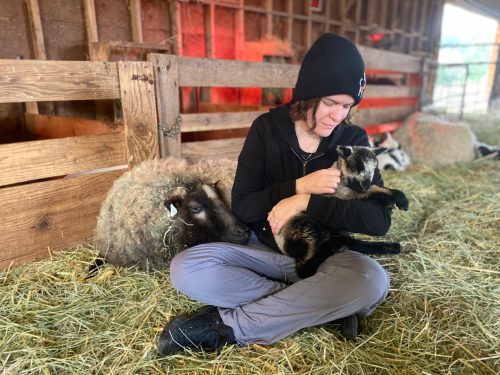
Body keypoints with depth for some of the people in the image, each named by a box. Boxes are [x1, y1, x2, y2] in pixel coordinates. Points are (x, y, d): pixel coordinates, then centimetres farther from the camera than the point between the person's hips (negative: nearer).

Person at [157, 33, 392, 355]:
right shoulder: (267, 128, -7)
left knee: (372, 279, -34)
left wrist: (306, 202, -24)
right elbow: (242, 208, -10)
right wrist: (298, 186, -23)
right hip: (265, 251, 0)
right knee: (185, 268, -24)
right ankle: (318, 307, -18)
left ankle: (226, 326, -23)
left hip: (323, 257, 1)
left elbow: (379, 219, -15)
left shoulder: (353, 140, -6)